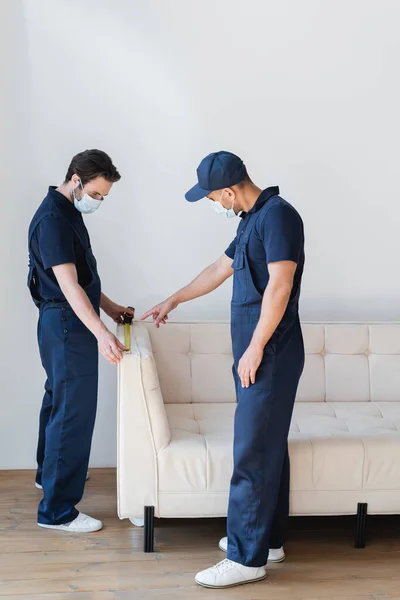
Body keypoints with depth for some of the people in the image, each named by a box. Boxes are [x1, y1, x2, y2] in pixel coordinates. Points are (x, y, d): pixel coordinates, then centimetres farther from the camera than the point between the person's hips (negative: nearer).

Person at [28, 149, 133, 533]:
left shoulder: (68, 212, 12)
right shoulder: (53, 219, -20)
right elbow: (68, 285, -29)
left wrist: (109, 307, 20)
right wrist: (100, 333, -38)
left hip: (64, 324, 11)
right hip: (67, 325, -11)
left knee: (58, 399, 24)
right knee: (74, 413, -8)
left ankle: (49, 472, 43)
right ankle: (56, 511, -3)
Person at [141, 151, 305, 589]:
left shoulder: (278, 214, -14)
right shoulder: (251, 220, 16)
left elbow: (279, 284, -21)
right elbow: (221, 269, 28)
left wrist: (256, 348, -20)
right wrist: (173, 301, 37)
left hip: (270, 356, -10)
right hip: (254, 355, 10)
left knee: (253, 455, -6)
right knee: (267, 448, 15)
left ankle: (247, 557, 0)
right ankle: (268, 538, 25)